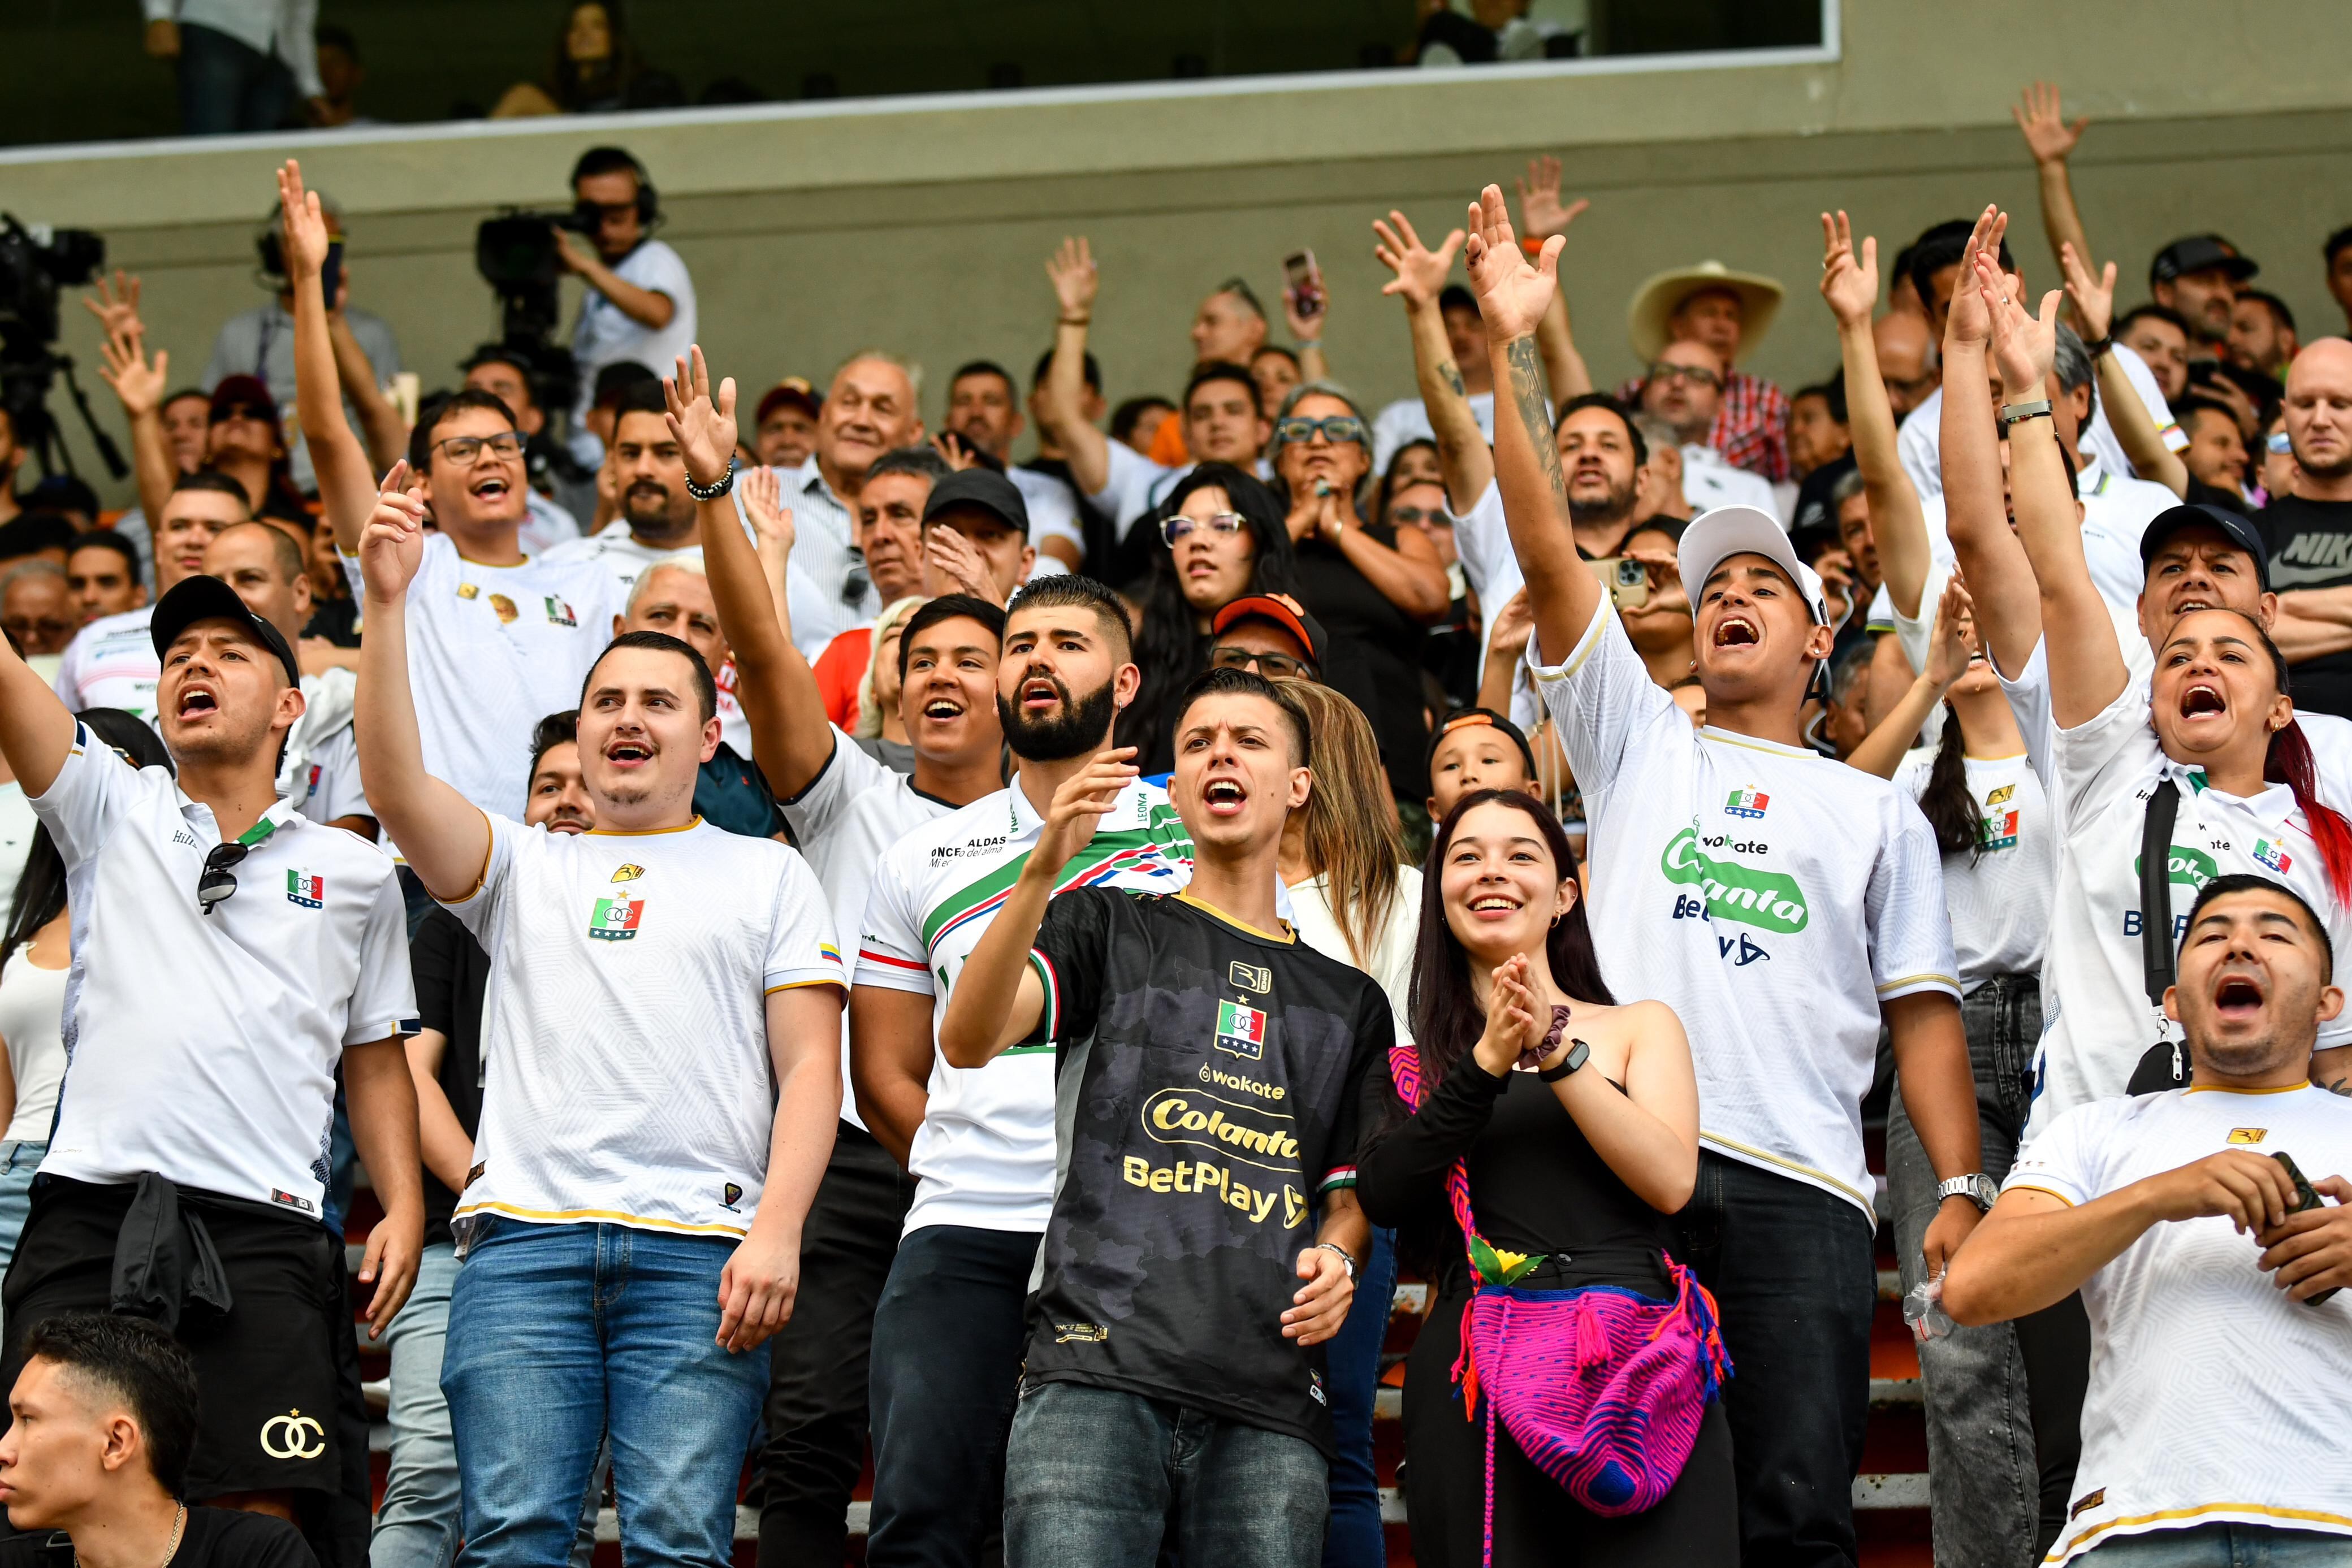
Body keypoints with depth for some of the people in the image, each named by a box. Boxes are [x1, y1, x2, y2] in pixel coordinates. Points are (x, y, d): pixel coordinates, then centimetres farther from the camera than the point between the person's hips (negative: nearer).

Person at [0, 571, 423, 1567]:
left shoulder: (357, 873, 17)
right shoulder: (111, 811, 15)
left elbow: (374, 1063, 20)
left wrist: (403, 1205, 7)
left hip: (263, 1232, 0)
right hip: (89, 1216, 0)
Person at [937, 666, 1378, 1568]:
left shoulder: (1350, 1001, 23)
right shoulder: (1110, 929, 14)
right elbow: (968, 1042, -4)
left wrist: (1337, 1258, 1)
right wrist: (1045, 870, -19)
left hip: (1271, 1401, 3)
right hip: (1099, 1368, -3)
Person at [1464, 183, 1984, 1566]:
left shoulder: (1877, 814, 21)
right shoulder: (1638, 741, 20)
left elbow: (1923, 1012, 14)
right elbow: (1547, 548, 11)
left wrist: (1964, 1188, 1)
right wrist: (1513, 353, 3)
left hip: (1802, 1188, 0)